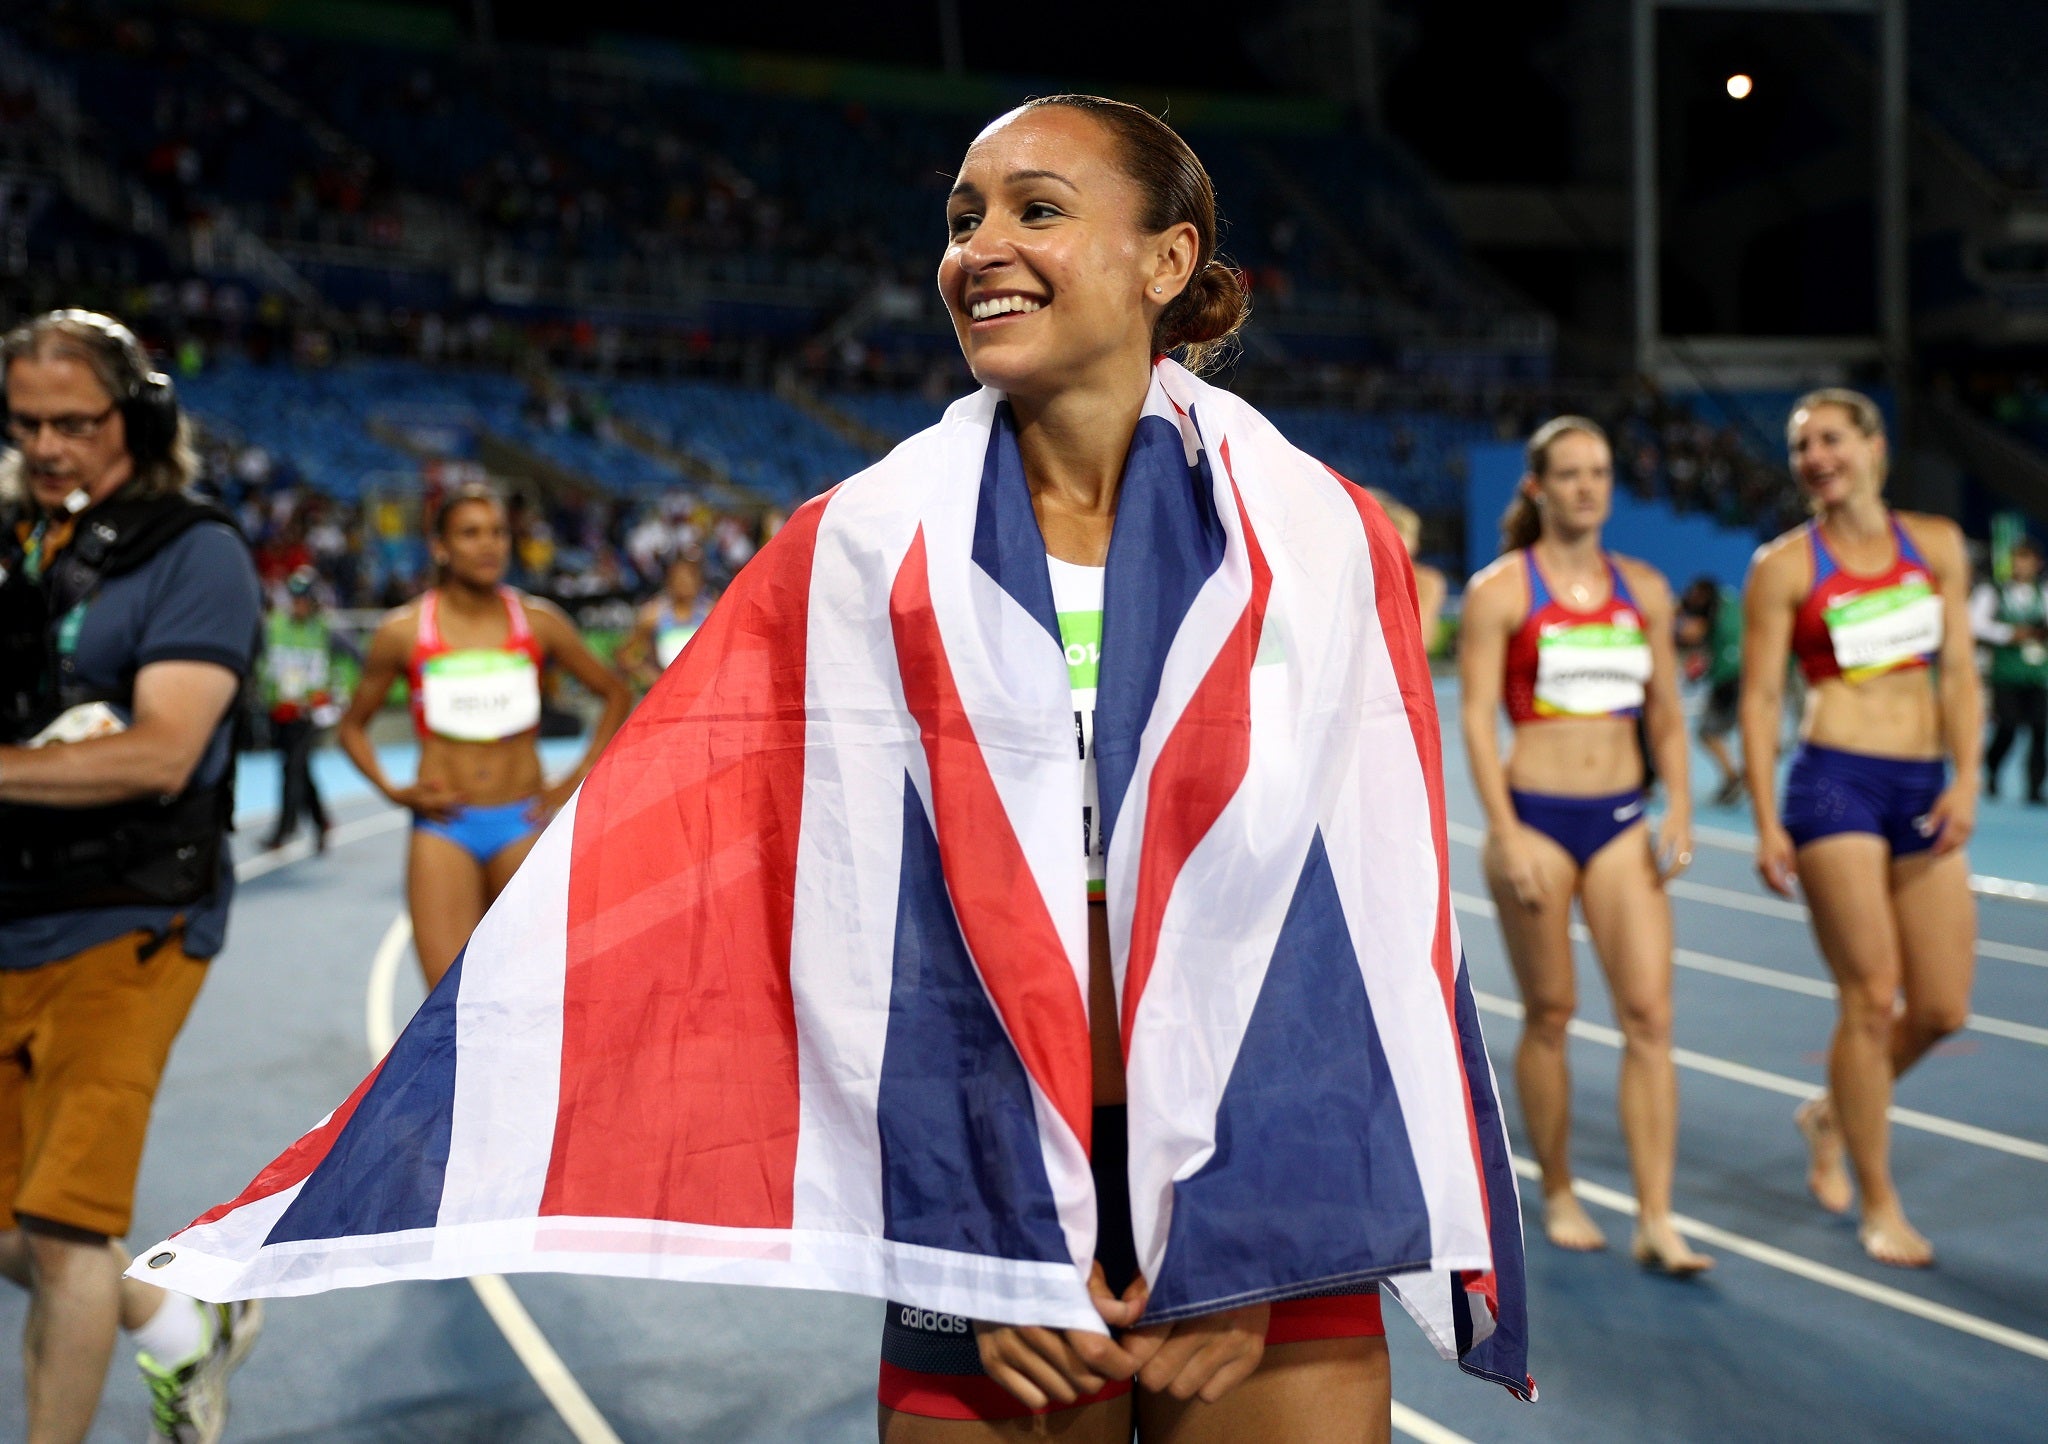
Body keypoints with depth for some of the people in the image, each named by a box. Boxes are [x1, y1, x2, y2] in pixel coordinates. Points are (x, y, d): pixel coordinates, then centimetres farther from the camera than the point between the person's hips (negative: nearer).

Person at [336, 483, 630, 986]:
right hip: (443, 827, -1)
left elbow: (615, 693, 13)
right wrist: (392, 791, -4)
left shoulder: (538, 622, 2)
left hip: (523, 825, 1)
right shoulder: (403, 632, 0)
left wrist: (576, 780, 3)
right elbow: (352, 726, 12)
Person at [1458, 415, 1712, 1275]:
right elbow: (1476, 718, -8)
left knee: (1649, 1016, -5)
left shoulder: (1644, 590, 9)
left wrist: (1678, 808, 1)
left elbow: (1665, 713, 14)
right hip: (1536, 816, -4)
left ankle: (1655, 1222, -1)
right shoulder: (1500, 591, -4)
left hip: (1623, 821, 4)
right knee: (1549, 1015, 6)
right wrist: (1506, 833, -15)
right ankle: (1559, 1197, 23)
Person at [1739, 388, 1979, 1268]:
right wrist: (1767, 822, -9)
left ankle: (1832, 1114, 31)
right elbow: (1760, 697, -3)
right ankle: (1878, 1203, 9)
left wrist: (1966, 780, -5)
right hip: (1836, 781, -4)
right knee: (1872, 998, -6)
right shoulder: (1784, 566, -1)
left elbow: (1958, 672, 8)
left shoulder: (1936, 543, 10)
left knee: (1944, 1008, 4)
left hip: (1923, 788, 5)